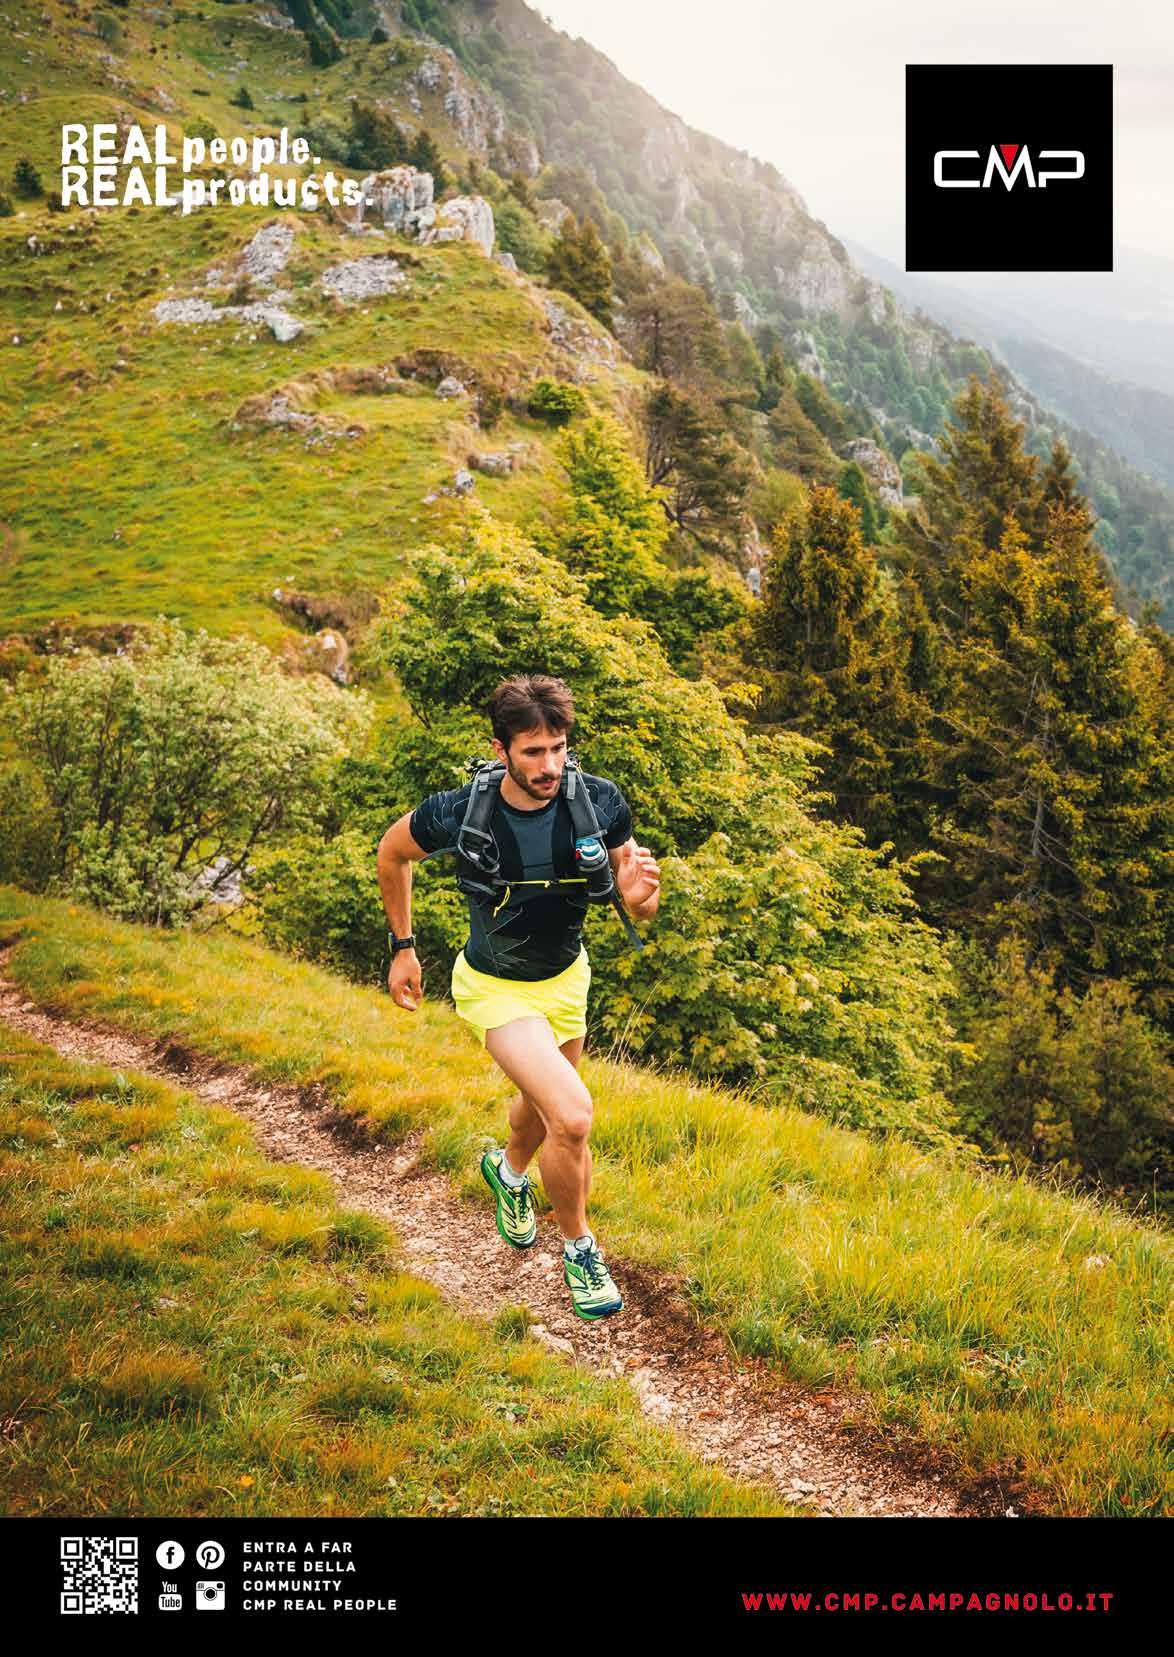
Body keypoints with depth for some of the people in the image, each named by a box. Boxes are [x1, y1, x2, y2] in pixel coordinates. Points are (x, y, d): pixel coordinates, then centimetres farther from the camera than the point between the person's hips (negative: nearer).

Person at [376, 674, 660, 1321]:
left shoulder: (600, 802, -21)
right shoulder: (457, 813, -27)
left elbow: (640, 909, -9)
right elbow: (392, 852, -4)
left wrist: (639, 895, -33)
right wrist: (402, 946, 1)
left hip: (567, 976, 4)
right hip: (496, 988, -4)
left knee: (542, 1107, 26)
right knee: (572, 1117, -21)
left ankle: (509, 1169, 62)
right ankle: (578, 1246, 7)